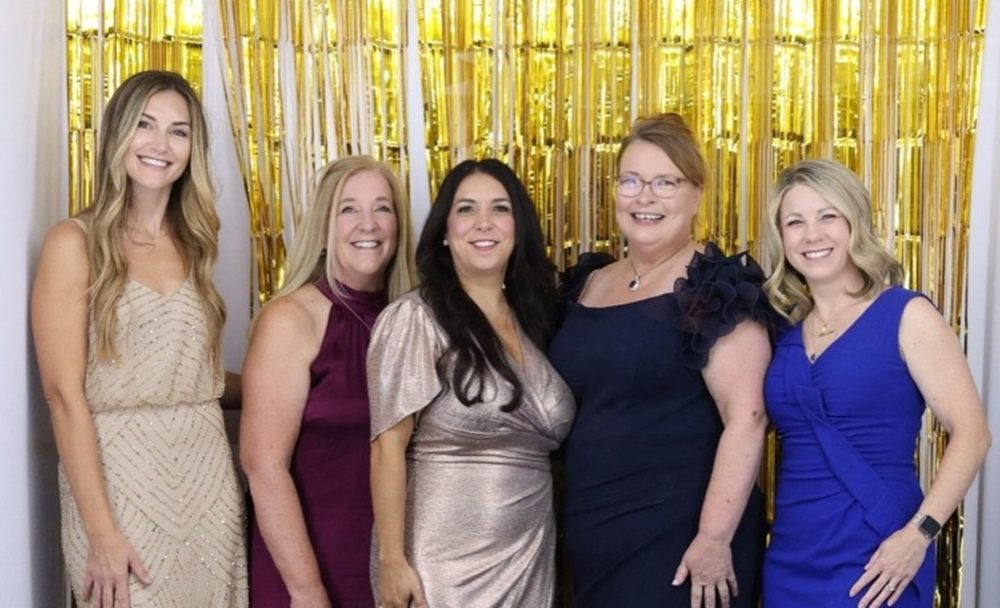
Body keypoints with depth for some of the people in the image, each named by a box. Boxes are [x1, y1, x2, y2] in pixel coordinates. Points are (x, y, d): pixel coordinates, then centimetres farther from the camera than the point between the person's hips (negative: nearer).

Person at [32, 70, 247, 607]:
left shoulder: (192, 244, 11)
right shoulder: (75, 243, -5)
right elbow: (64, 394, -11)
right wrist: (100, 530, -15)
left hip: (209, 481, 5)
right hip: (119, 481, -5)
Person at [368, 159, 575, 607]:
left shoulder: (532, 320, 8)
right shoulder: (414, 319, -10)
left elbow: (545, 437, 13)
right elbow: (387, 447, -13)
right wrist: (393, 561, -16)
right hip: (445, 564, -5)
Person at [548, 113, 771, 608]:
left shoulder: (715, 288, -11)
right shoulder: (588, 286, 10)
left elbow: (745, 417, -18)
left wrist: (714, 538, -22)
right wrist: (575, 524, 16)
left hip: (679, 541, -6)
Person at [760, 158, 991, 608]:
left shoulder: (906, 315, -5)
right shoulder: (785, 328, 8)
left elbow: (971, 433, -11)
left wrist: (919, 534, -19)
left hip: (872, 558, -5)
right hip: (789, 556, 5)